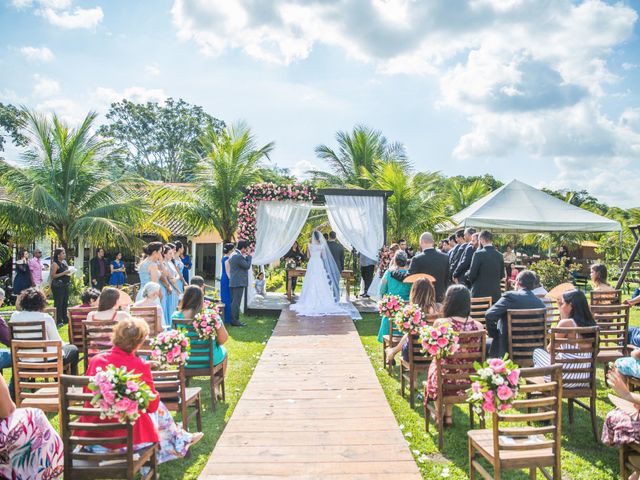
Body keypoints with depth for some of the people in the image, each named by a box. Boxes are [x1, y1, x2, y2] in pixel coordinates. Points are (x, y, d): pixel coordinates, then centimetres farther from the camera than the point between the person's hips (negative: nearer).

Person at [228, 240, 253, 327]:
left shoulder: (233, 255, 15)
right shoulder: (238, 256, -18)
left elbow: (244, 264, 19)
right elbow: (247, 266, -12)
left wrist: (246, 256, 11)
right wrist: (249, 255, -4)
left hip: (233, 282, 10)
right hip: (239, 283, -10)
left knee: (234, 301, 13)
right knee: (236, 302, -6)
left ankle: (234, 319, 20)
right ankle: (235, 320, -2)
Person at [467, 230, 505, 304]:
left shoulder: (479, 254, -12)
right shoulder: (500, 255, 4)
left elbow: (472, 275, -11)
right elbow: (502, 275, 12)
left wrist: (467, 275, 10)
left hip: (479, 294, -5)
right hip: (496, 294, 5)